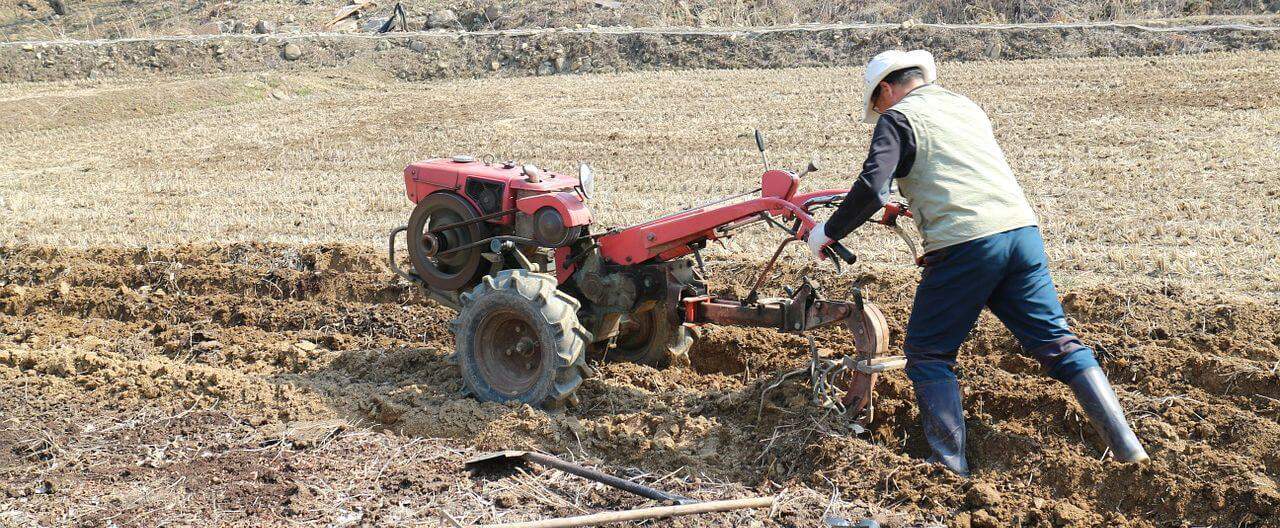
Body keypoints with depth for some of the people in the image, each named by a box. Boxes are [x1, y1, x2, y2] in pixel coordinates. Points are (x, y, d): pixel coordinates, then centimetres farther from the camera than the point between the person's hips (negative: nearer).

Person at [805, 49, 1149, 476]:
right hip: (1022, 231, 6)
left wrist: (828, 231, 4)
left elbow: (872, 191, -9)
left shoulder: (899, 117, 3)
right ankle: (1125, 444, 9)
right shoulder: (966, 106, 25)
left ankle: (952, 468, 3)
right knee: (1055, 340, 12)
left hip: (964, 245, -6)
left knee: (928, 354, 7)